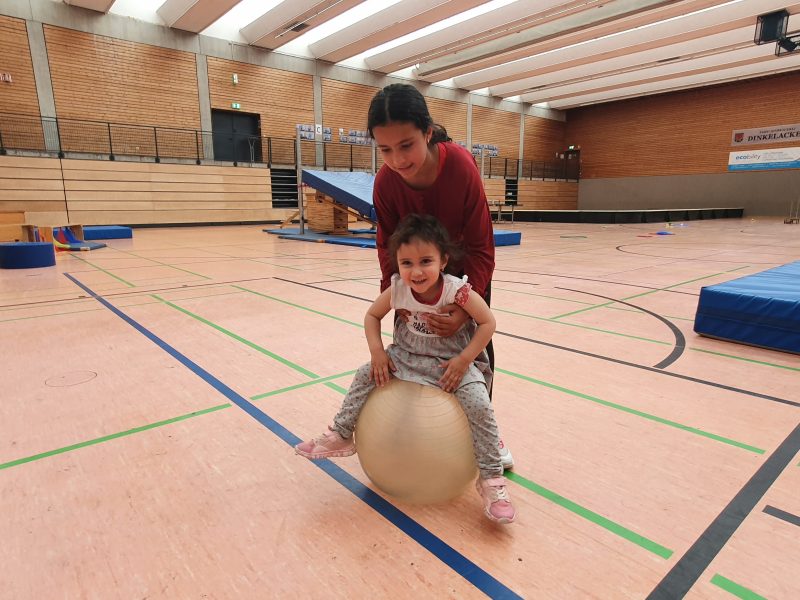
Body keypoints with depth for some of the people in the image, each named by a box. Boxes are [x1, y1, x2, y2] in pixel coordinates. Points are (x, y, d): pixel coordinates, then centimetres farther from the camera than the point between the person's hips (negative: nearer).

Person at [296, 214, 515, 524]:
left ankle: (491, 480, -5)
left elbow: (488, 323, -16)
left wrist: (463, 360, -24)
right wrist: (377, 352, -12)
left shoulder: (457, 291, -28)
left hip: (453, 361, -3)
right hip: (408, 355, 4)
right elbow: (372, 315, 0)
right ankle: (340, 436, 13)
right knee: (366, 374, -5)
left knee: (479, 406, -23)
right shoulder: (397, 289, -17)